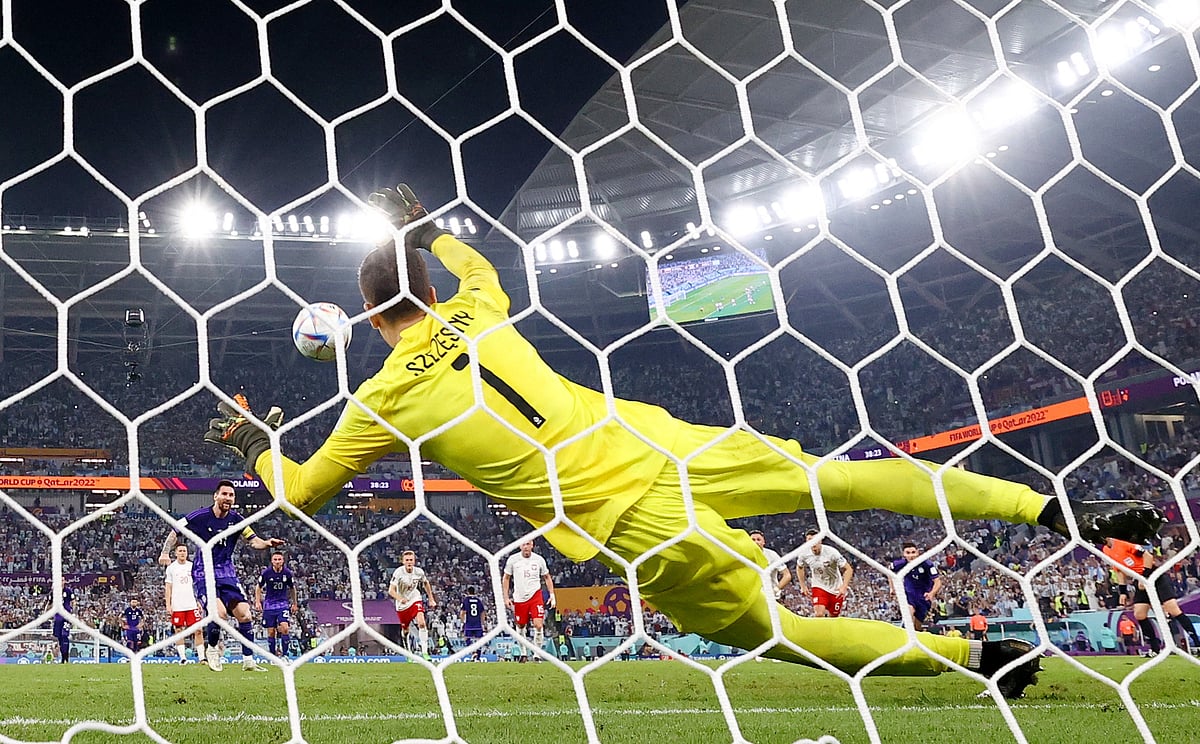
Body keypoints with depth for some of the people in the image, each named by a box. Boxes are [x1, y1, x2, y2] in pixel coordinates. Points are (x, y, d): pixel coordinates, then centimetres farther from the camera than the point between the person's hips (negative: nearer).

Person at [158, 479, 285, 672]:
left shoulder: (236, 520, 0)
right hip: (203, 574, -4)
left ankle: (248, 660, 3)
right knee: (219, 612, -24)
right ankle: (211, 649, 5)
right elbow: (176, 531, 5)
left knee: (244, 614, -8)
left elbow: (253, 540, 2)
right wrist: (165, 552, -5)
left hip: (227, 574, 4)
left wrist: (267, 543, -18)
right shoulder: (199, 517, -9)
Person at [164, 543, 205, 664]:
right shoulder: (171, 568, 4)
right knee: (179, 631, 2)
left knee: (198, 630, -5)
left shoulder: (192, 566, 10)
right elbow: (168, 587, 3)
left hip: (192, 604, 1)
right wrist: (168, 605, -4)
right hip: (177, 606, -1)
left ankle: (202, 657, -3)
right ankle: (182, 657, 8)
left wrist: (199, 602, 8)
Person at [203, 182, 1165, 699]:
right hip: (660, 443, 4)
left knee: (769, 627, 11)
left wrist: (256, 442, 33)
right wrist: (427, 225, 50)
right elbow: (481, 268, 38)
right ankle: (1049, 505, 10)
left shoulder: (381, 399, 1)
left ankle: (977, 654, 8)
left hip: (630, 525, -4)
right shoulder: (475, 314, 11)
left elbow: (301, 493, 16)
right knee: (836, 477, 12)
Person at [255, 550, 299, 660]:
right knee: (271, 632, 0)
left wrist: (295, 604, 18)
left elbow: (292, 589, 12)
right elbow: (258, 587, 8)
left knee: (284, 628, -18)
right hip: (269, 604, 0)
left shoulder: (287, 573, -4)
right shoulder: (266, 572, -7)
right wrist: (258, 602, -1)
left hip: (283, 603, 0)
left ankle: (285, 655, -7)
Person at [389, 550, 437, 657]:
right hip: (402, 604, -1)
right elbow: (391, 591, -27)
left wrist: (431, 599, 11)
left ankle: (424, 652, -20)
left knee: (421, 623, -21)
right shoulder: (398, 572, -22)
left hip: (415, 600, 1)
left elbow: (426, 583, 10)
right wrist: (400, 599, -46)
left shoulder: (419, 572, -12)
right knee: (405, 630, 10)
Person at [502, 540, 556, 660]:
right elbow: (506, 578, 7)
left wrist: (552, 595, 5)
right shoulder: (513, 559, -2)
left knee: (538, 625, -15)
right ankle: (523, 653, 28)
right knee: (520, 626, 8)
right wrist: (506, 597, 1)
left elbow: (547, 577, 13)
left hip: (535, 596, -1)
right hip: (519, 598, 1)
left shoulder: (539, 559, 0)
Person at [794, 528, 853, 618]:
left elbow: (848, 569, -18)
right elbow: (799, 568, 9)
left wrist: (844, 587, -29)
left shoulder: (831, 552, -25)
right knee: (819, 614, -21)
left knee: (833, 617, 9)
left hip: (836, 589, -1)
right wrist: (803, 586, 5)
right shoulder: (804, 553, -14)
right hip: (818, 587, 1)